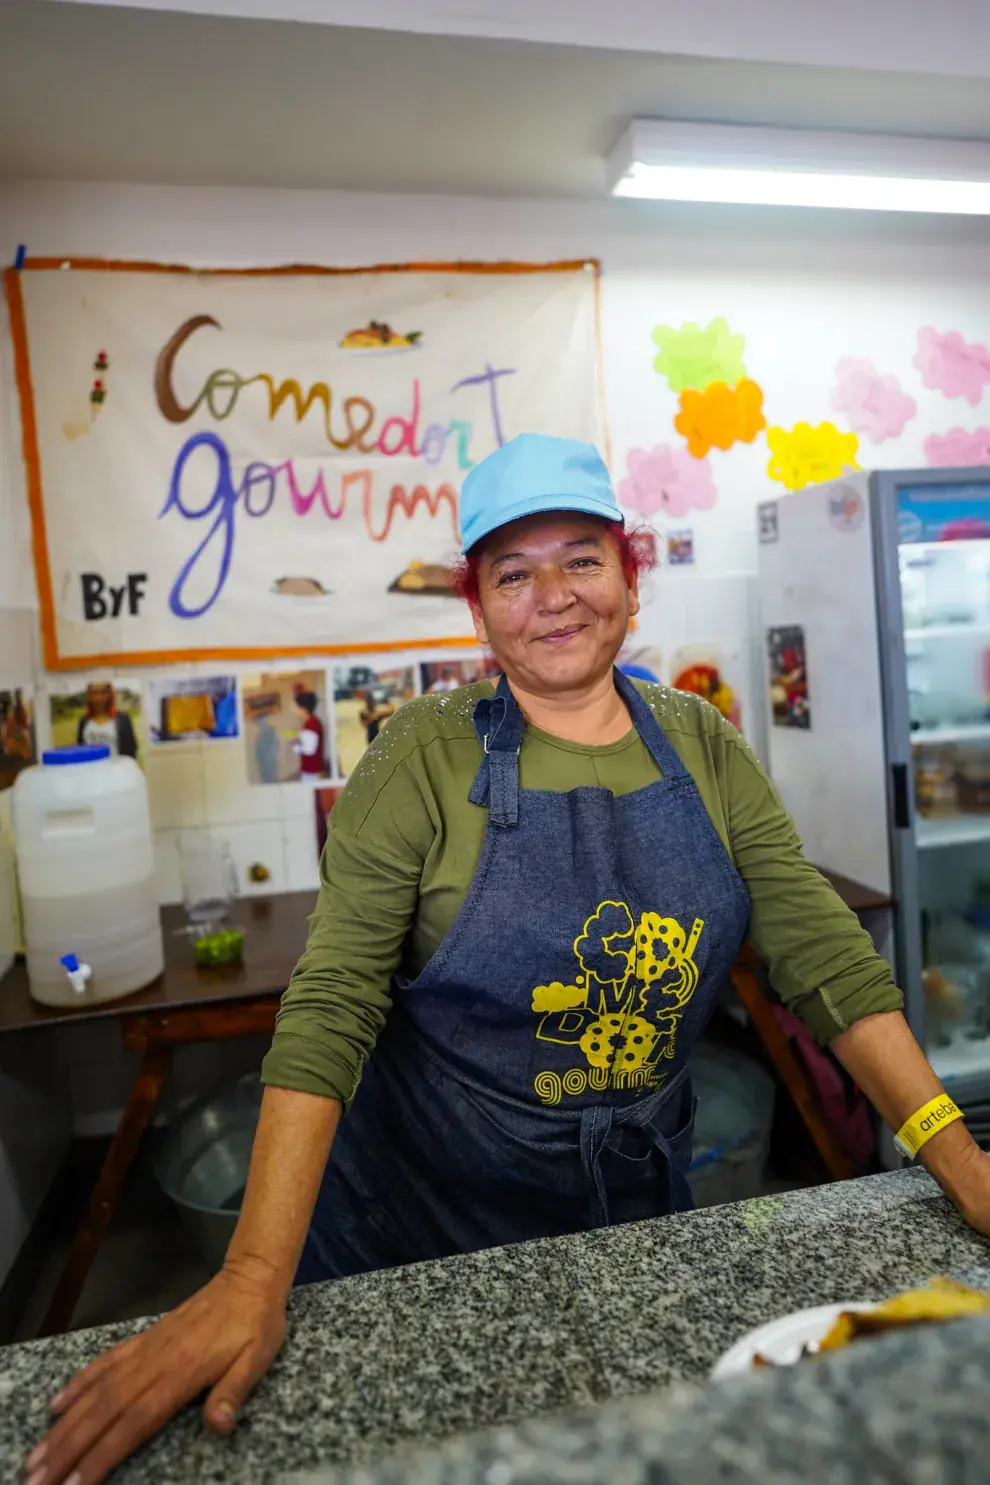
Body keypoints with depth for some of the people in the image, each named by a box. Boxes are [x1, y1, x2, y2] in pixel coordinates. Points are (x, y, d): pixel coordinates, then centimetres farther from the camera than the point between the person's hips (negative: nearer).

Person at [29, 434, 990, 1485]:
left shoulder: (703, 747, -5)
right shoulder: (424, 762, -17)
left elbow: (825, 956, -6)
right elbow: (329, 1012, -21)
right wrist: (255, 1280, -28)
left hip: (642, 1208, 4)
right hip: (430, 1223, -3)